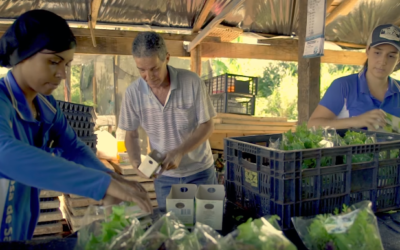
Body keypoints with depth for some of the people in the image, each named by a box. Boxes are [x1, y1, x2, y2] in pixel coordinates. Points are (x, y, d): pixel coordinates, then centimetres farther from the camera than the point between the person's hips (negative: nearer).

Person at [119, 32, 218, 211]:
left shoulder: (192, 82, -17)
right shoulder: (133, 93, -12)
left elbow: (207, 126, -11)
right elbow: (131, 135, 1)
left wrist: (179, 152, -23)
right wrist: (135, 162, -17)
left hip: (200, 171, -1)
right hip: (164, 176, 1)